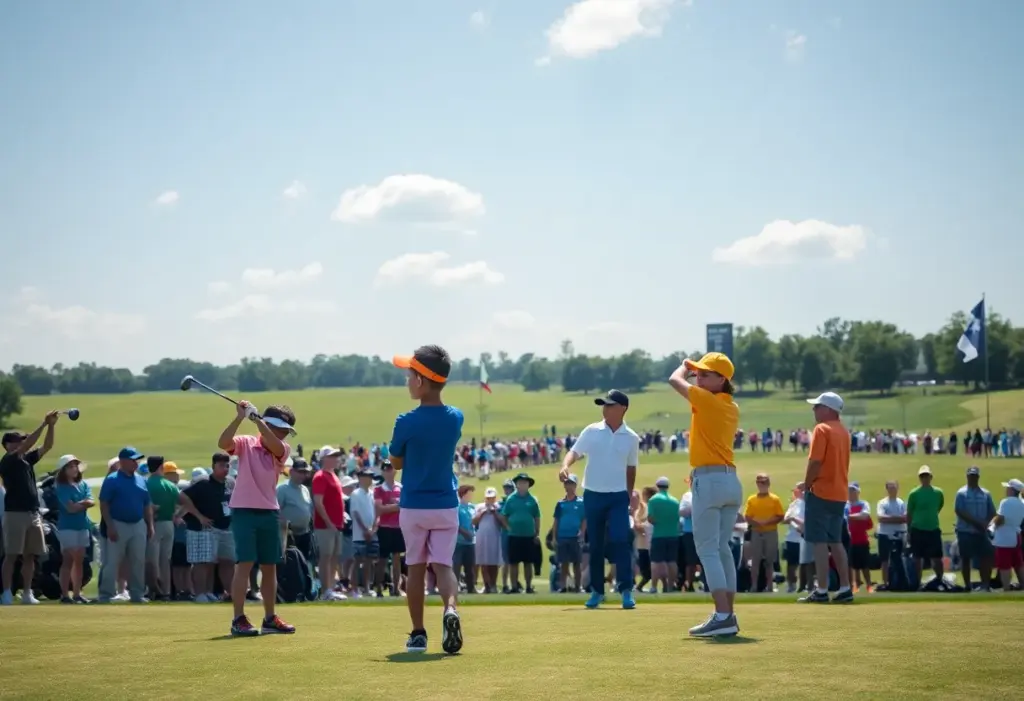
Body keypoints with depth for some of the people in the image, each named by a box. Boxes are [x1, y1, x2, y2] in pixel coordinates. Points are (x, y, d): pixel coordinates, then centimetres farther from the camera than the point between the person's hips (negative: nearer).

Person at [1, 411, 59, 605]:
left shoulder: (27, 459, 15)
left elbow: (46, 446, 12)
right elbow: (27, 445, -19)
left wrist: (51, 426, -2)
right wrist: (44, 424, -18)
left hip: (33, 513, 7)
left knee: (29, 556, 7)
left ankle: (27, 593, 11)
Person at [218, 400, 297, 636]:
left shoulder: (283, 450, 5)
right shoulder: (245, 443, -2)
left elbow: (274, 445, -18)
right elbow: (223, 443, -22)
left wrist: (257, 419, -25)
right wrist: (240, 418, -28)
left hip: (269, 513, 5)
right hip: (244, 511, -5)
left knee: (270, 566, 10)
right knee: (245, 563, -11)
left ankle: (270, 618, 20)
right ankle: (238, 620, -10)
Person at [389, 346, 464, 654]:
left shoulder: (407, 422, -15)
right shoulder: (456, 418, -2)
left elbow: (396, 462, -1)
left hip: (413, 506, -2)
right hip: (446, 505, 2)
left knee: (415, 568, 11)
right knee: (443, 565, 4)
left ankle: (418, 634, 14)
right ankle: (451, 609, -25)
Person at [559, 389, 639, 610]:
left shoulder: (631, 438, 1)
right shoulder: (591, 432, -1)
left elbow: (631, 468, 11)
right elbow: (574, 452, -8)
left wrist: (629, 496, 12)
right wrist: (565, 466, -30)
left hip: (618, 496, -1)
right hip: (592, 495, 1)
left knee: (620, 540, -13)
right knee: (595, 545, 7)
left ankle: (626, 590, -11)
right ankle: (597, 591, 18)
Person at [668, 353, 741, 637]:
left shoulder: (707, 400, -10)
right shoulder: (732, 407, 13)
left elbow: (675, 380, -1)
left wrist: (685, 365, 17)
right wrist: (694, 369, 25)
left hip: (709, 480, -9)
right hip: (731, 481, 9)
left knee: (708, 550, -8)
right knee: (723, 549, 13)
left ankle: (722, 616, -15)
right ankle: (729, 615, 13)